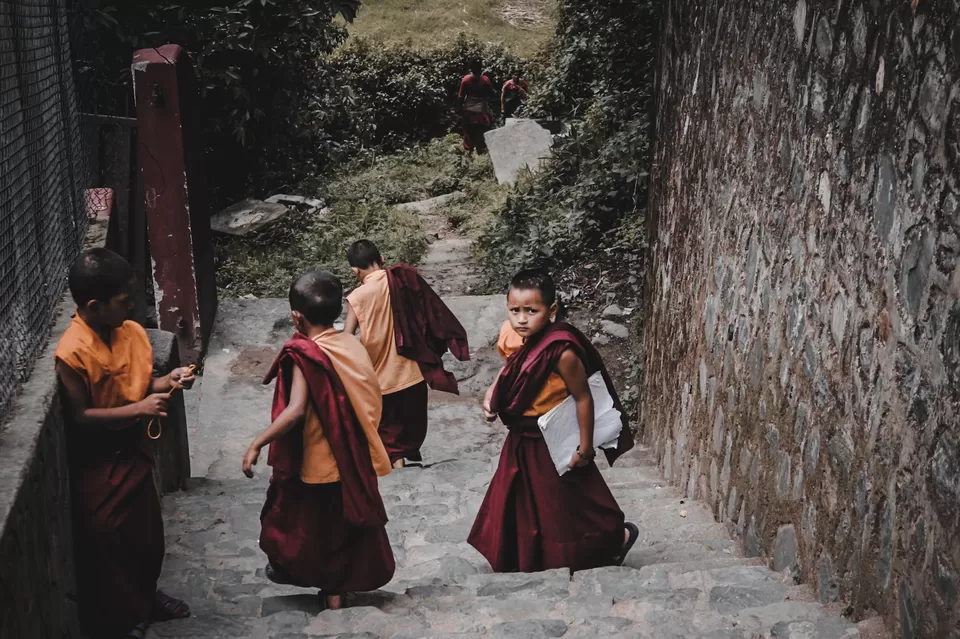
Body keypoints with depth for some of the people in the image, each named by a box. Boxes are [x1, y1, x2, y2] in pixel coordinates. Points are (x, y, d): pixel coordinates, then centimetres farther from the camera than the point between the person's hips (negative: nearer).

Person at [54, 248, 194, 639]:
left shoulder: (131, 332, -5)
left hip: (134, 450, 7)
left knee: (146, 532, 22)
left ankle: (145, 598, 44)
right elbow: (79, 418, -23)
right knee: (106, 542, 8)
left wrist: (167, 382, -11)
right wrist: (137, 409, -27)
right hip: (97, 465, -7)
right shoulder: (72, 353, -26)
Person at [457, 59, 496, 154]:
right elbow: (492, 93, -7)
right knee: (481, 132, 8)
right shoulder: (485, 80, -15)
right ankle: (481, 149, 10)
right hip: (481, 110, -2)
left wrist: (461, 107, 8)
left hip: (468, 110, 2)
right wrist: (495, 92, 16)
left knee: (469, 131, 17)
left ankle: (468, 149, 26)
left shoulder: (466, 79, -9)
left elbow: (461, 96, -5)